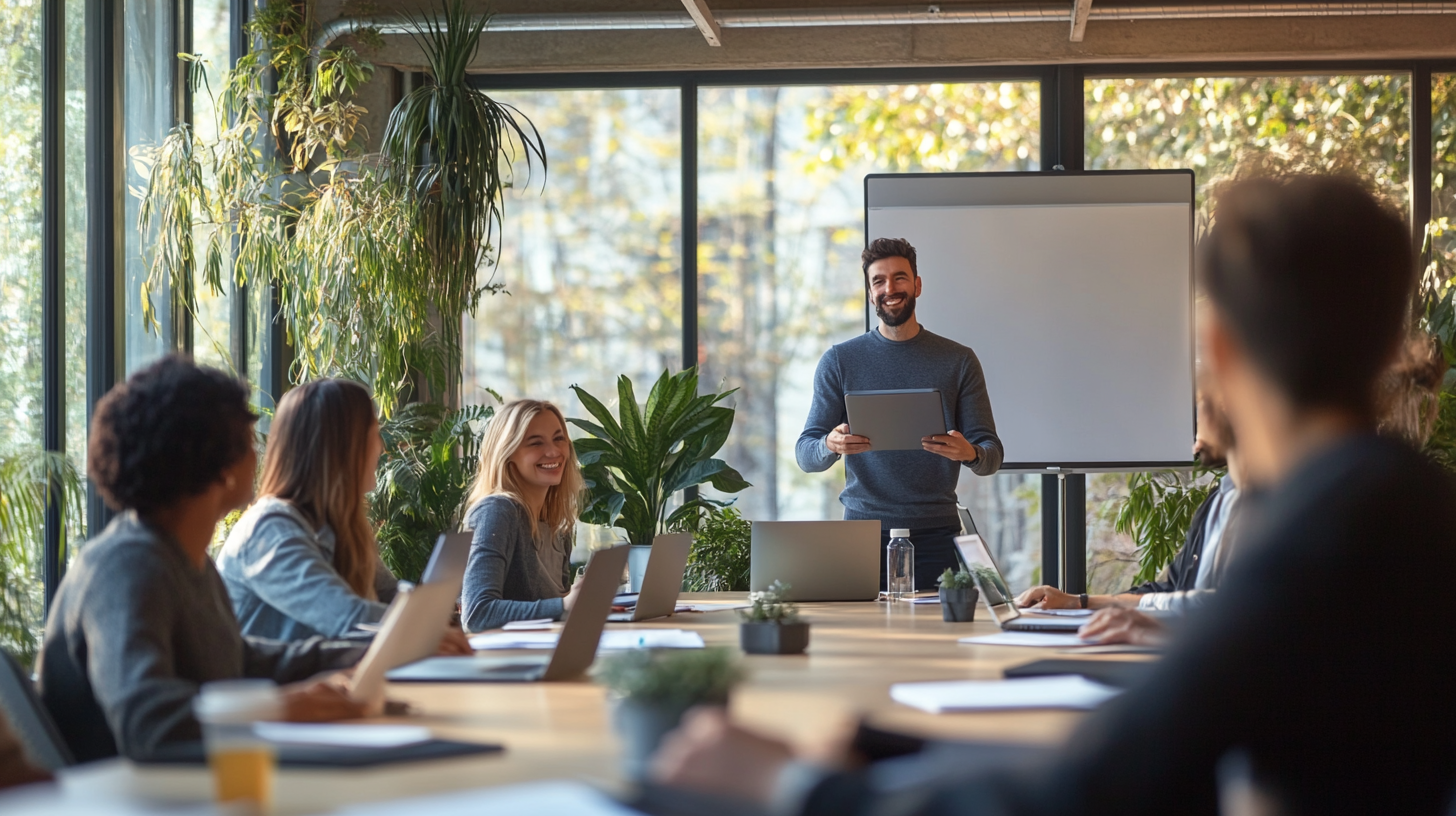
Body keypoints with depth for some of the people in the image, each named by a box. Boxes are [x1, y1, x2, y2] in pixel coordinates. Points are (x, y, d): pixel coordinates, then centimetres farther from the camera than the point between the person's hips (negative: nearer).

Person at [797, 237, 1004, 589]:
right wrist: (831, 445, -20)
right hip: (863, 531, 0)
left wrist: (969, 453, -19)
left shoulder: (959, 361, 7)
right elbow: (805, 455, 4)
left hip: (936, 534, 0)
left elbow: (992, 453, 5)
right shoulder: (839, 361, 7)